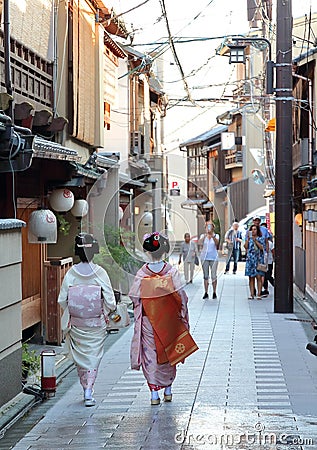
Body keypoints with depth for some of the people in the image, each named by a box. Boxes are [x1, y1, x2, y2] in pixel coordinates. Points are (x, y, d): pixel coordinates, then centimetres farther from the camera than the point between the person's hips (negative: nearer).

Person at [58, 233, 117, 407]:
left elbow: (62, 300, -4)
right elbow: (110, 300, -9)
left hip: (76, 323, 2)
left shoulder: (71, 273, -7)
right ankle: (89, 391, -3)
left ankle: (86, 389, 23)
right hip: (96, 324, -2)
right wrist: (110, 311, 11)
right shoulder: (100, 273, -11)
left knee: (80, 356, 15)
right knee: (94, 356, 7)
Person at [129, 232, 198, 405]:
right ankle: (168, 389, 24)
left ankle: (154, 393, 3)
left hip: (148, 320, -1)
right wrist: (183, 313, 5)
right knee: (168, 351, 16)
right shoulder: (171, 271, -9)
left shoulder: (142, 273, -9)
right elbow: (181, 295, -7)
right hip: (169, 319, 1)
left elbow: (135, 297, -6)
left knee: (150, 353, 6)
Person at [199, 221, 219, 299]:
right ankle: (206, 292, 8)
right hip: (205, 257, 1)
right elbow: (200, 242, -17)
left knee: (214, 275, -2)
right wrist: (205, 234, -31)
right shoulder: (203, 236, 5)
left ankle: (214, 292, 6)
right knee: (205, 275, 5)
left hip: (213, 258, -1)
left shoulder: (216, 236, 3)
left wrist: (212, 235, -37)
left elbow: (217, 242, -19)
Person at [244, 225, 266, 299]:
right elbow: (246, 247, 1)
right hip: (250, 259, 3)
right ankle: (252, 294, 2)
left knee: (259, 277, -8)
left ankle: (259, 294, -7)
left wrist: (255, 241, -11)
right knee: (251, 278, 1)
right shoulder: (249, 238, 16)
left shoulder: (261, 238, 8)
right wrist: (248, 238, -5)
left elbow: (262, 247, -7)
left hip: (258, 259, -3)